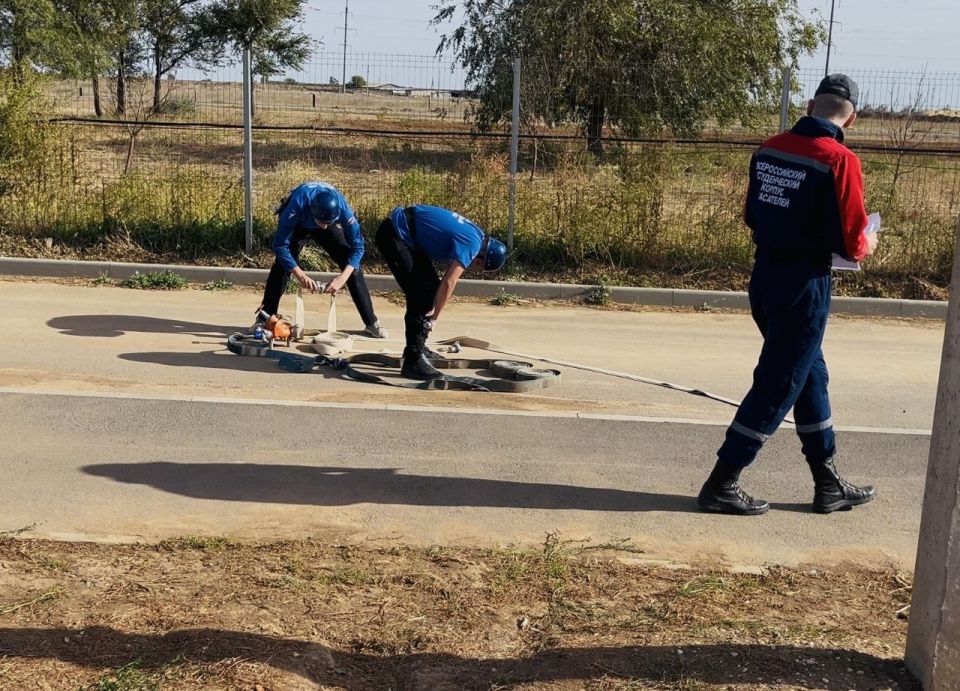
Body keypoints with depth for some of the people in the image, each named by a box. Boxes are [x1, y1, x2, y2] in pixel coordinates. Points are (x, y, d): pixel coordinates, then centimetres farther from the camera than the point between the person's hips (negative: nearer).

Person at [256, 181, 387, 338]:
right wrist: (300, 275, -49)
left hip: (332, 226, 1)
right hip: (298, 224, -1)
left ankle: (371, 323, -3)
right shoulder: (297, 205, -44)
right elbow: (280, 245, -39)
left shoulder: (342, 208, -40)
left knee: (352, 265, -11)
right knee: (282, 265, -19)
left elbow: (357, 246, -32)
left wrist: (342, 278, -44)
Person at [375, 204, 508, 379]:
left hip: (406, 236, 10)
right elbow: (449, 282, -20)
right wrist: (434, 317, -11)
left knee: (431, 287, 13)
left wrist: (433, 311, 15)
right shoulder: (472, 243, -18)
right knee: (419, 293, -15)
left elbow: (446, 280, 16)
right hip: (393, 235, -10)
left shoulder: (474, 234, 11)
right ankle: (413, 360, -15)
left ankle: (417, 347, 23)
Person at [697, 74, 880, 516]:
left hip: (765, 277, 7)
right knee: (778, 385, 2)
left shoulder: (769, 150, 3)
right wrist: (866, 245, 6)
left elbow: (752, 216, 13)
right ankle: (722, 484, 6)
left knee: (809, 374, 18)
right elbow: (849, 242, -16)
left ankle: (829, 484, 29)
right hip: (804, 285, -7)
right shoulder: (839, 161, -16)